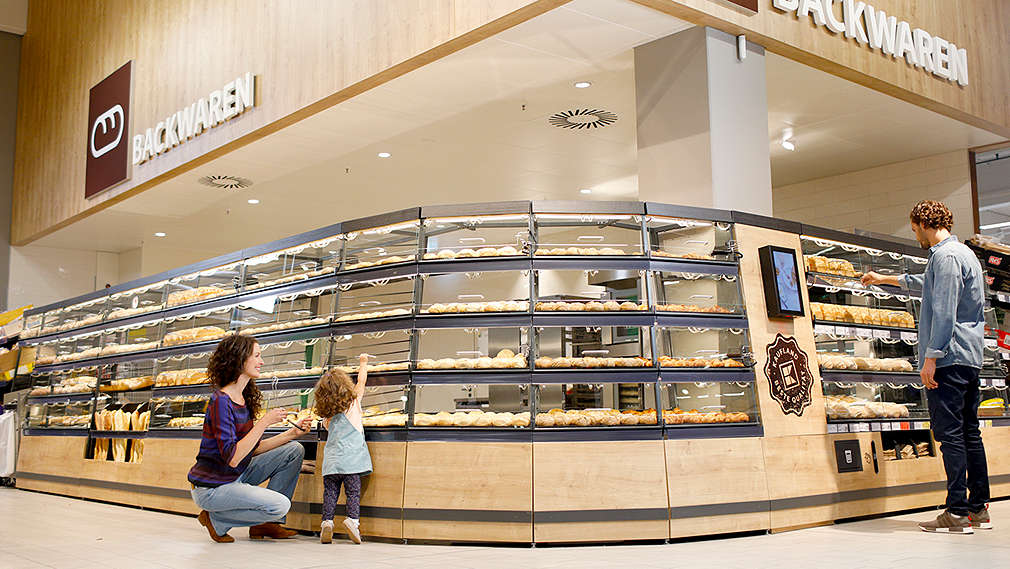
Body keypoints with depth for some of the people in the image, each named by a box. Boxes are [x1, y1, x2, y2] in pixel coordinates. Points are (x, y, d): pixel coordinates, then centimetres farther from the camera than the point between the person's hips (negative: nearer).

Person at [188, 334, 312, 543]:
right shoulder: (221, 402, -22)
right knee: (280, 505, -22)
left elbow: (252, 449, 10)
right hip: (211, 487, -9)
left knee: (294, 451, 4)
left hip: (237, 476, 9)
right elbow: (232, 458, -28)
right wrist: (264, 423, -26)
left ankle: (264, 524, 7)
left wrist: (292, 433, 2)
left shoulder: (244, 399, 6)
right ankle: (215, 519, -1)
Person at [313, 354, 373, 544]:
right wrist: (363, 363, 32)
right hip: (350, 460, -3)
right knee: (353, 492, -3)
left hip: (330, 463, 3)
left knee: (330, 493, 5)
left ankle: (327, 521, -7)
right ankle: (352, 518, -18)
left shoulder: (327, 416, 10)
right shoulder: (354, 402, 3)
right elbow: (361, 381, 17)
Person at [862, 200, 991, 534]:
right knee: (969, 432, 11)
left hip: (948, 359, -10)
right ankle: (979, 509, 16)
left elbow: (944, 312, -20)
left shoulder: (946, 256, -12)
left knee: (950, 433, -9)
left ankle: (958, 513, -8)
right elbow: (925, 283, 39)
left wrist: (930, 358, -20)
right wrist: (884, 279, 50)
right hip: (970, 357, 10)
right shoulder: (964, 253, 21)